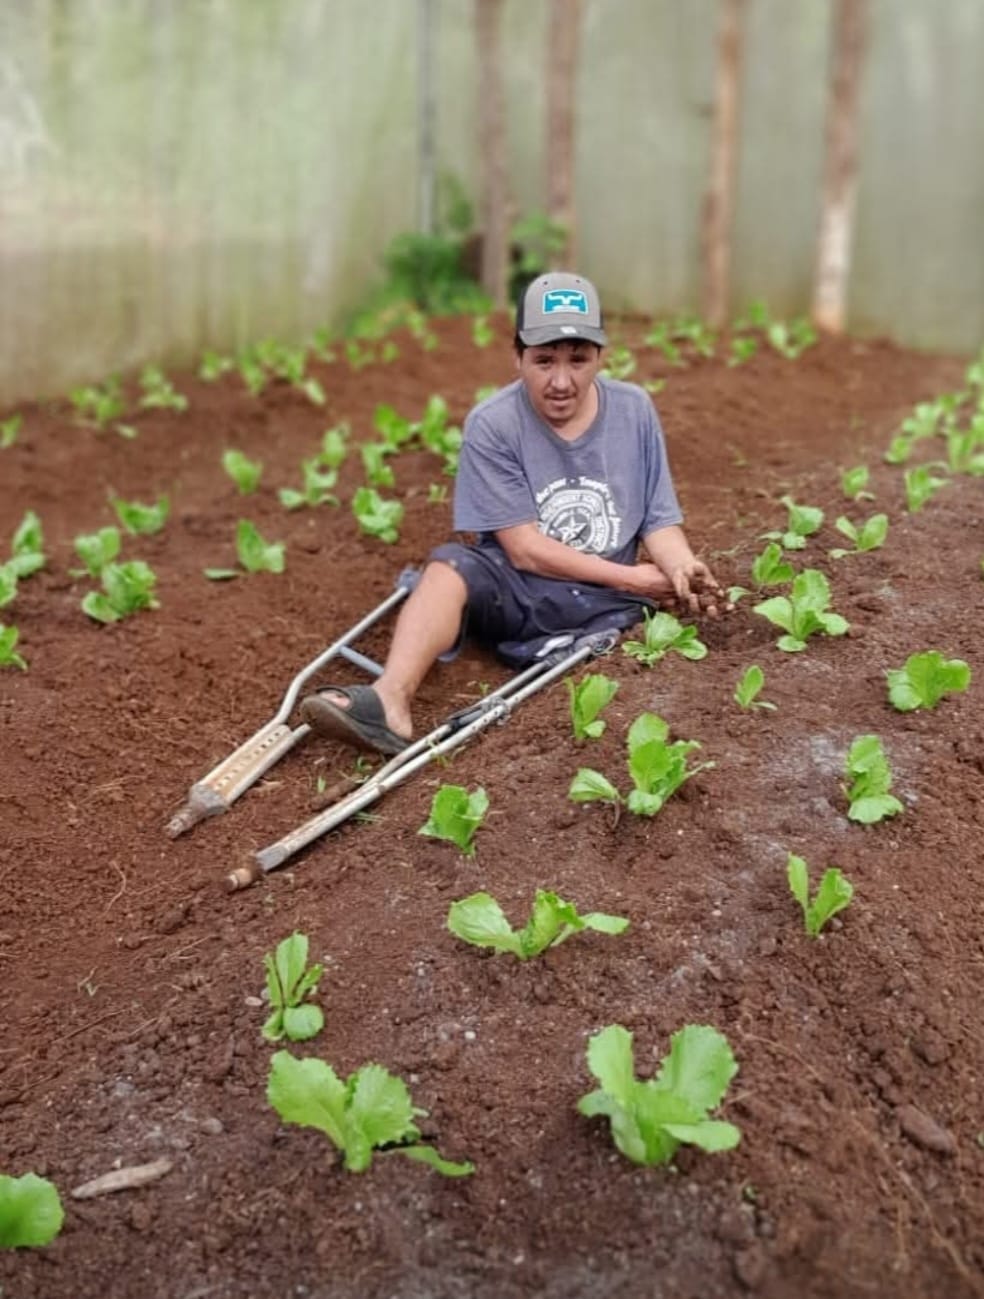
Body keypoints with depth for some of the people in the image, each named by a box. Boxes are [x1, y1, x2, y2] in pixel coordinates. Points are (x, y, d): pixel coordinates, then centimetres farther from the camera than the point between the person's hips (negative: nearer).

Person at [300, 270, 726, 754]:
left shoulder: (634, 410, 1)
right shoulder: (492, 425, -10)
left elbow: (659, 522, 4)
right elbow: (525, 549, -13)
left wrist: (684, 569, -19)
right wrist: (630, 577, -13)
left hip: (605, 605, 5)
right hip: (518, 591, -4)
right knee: (449, 565, -33)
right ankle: (391, 699, -52)